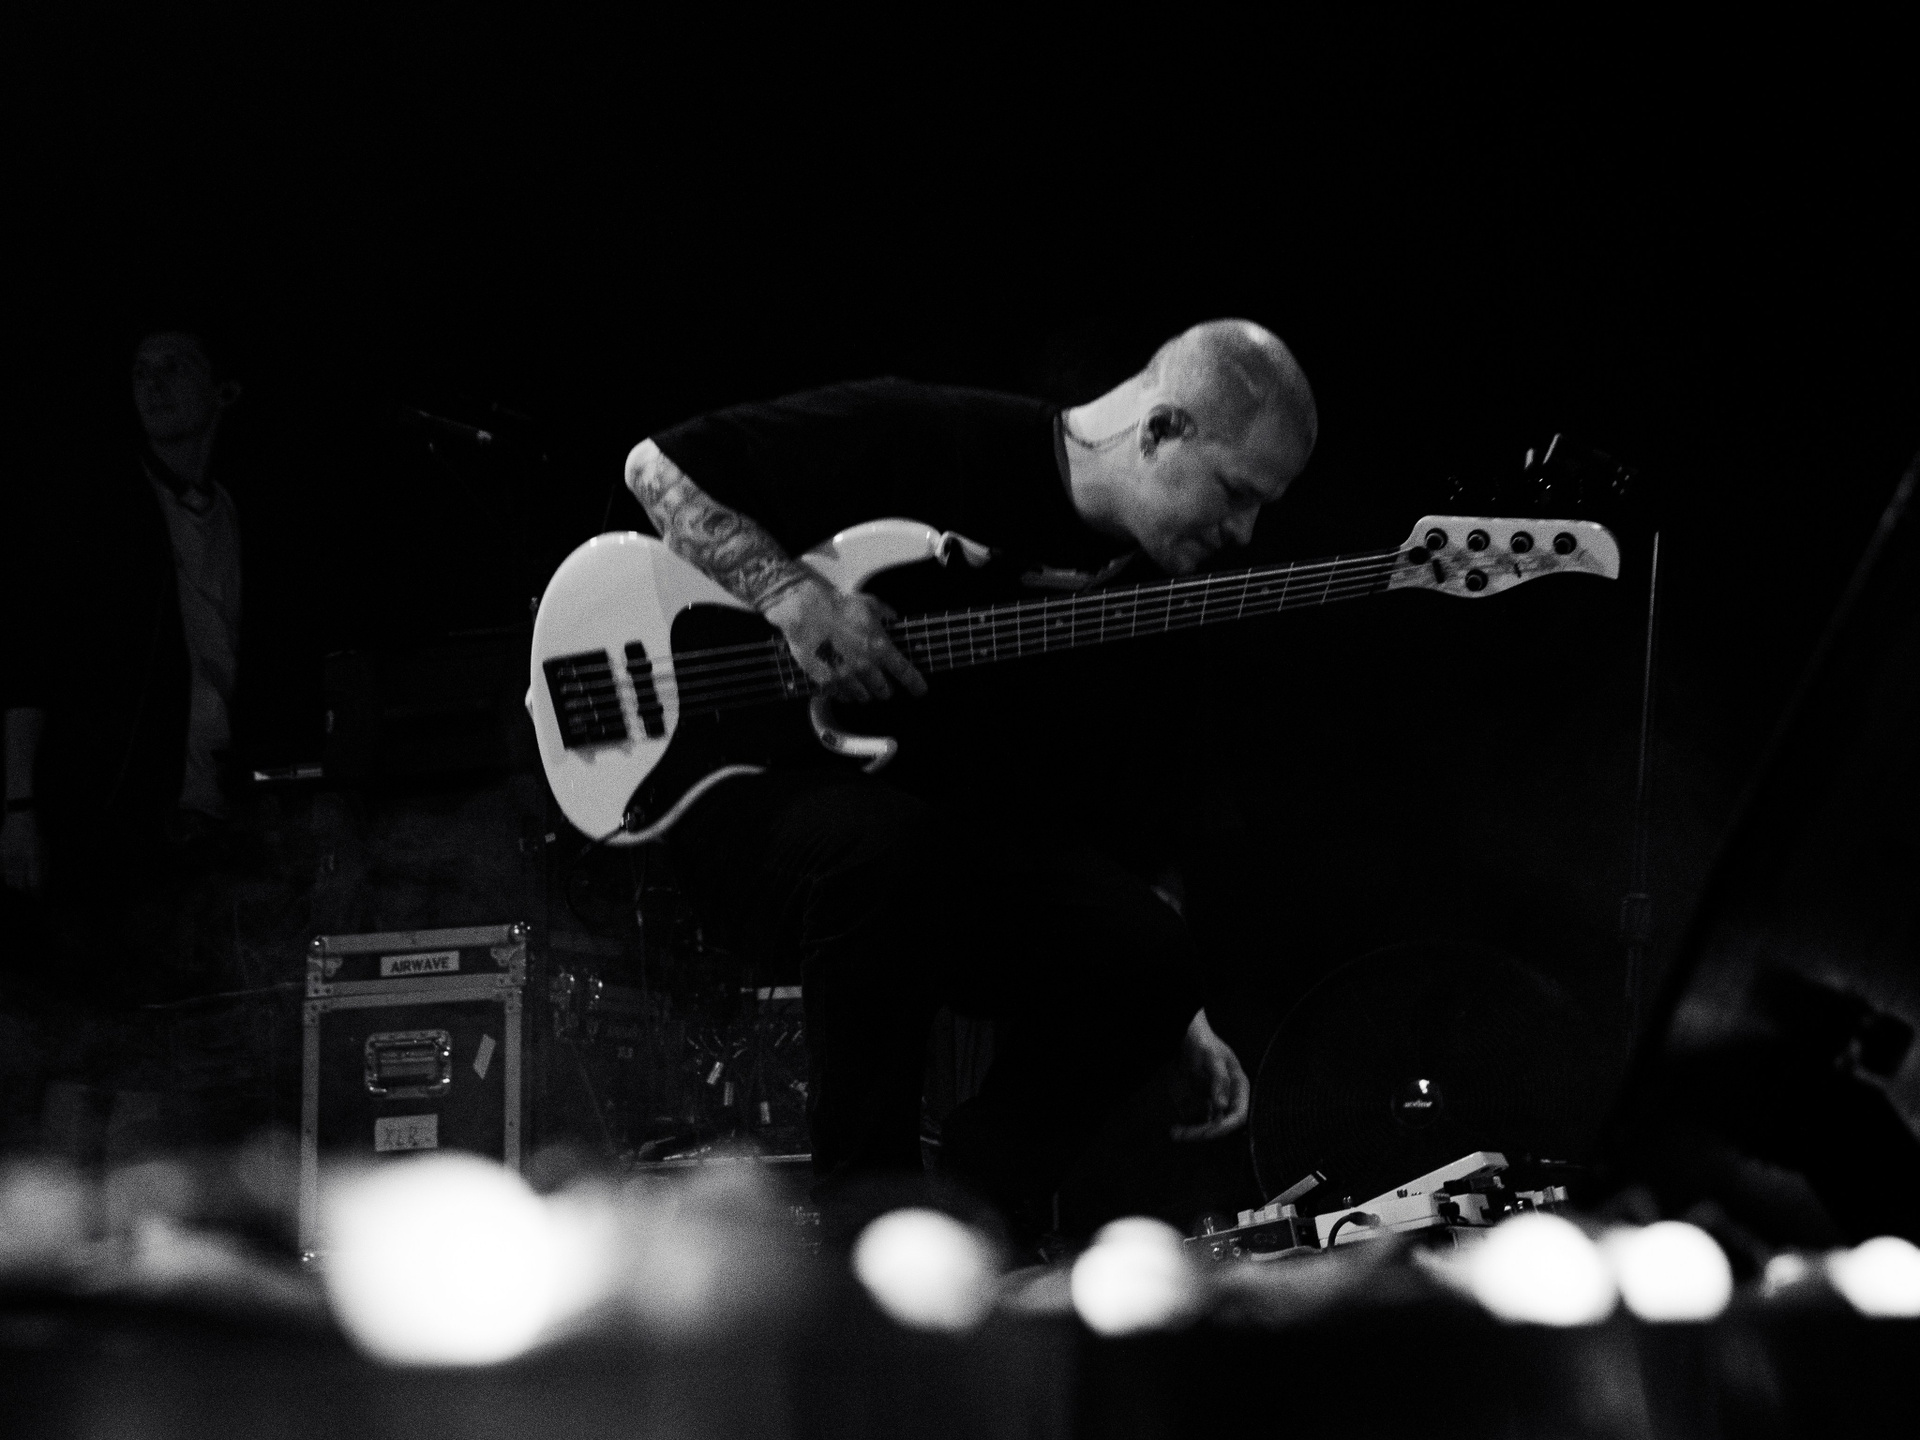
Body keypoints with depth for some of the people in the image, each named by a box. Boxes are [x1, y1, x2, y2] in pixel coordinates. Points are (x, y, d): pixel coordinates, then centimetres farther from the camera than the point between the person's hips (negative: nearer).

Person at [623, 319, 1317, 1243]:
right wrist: (793, 597, -20)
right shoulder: (916, 442, -9)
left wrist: (1180, 1016, 1)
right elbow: (661, 466, -5)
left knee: (1146, 958, -23)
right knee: (881, 841, -40)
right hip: (758, 793, -5)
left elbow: (1131, 831, 14)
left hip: (973, 856, 5)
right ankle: (862, 1216, -26)